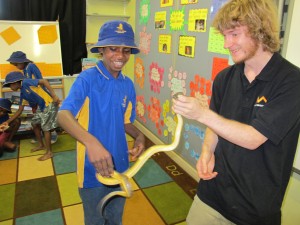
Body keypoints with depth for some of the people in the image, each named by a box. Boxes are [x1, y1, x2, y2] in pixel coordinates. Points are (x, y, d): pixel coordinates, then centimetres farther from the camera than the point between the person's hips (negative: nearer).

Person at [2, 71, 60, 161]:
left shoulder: (26, 82, -12)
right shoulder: (23, 94, 13)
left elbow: (44, 81, -22)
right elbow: (19, 111, 19)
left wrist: (54, 95, -29)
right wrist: (8, 121, 19)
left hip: (50, 104, -10)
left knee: (45, 127, -5)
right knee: (34, 123, 19)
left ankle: (49, 152, 7)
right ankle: (41, 145, 36)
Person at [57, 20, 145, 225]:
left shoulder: (128, 85, -1)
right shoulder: (88, 78, -17)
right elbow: (63, 115, -30)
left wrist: (139, 136, -11)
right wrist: (90, 141, -47)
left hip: (119, 166, 5)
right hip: (93, 168, -4)